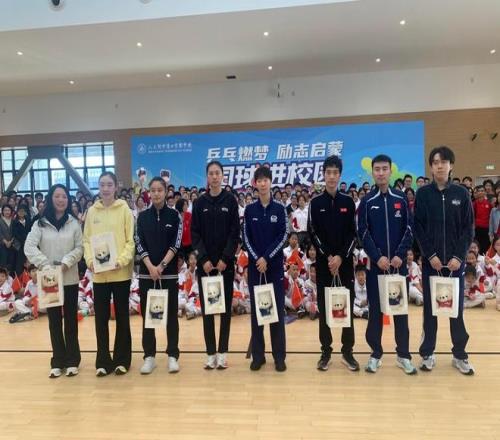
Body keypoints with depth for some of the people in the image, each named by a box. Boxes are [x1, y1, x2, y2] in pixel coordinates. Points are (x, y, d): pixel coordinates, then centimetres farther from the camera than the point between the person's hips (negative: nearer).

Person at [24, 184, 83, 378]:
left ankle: (72, 360, 18)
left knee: (71, 319, 7)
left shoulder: (74, 223, 1)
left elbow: (80, 248, -1)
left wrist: (66, 262, -16)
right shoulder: (40, 223, 1)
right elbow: (29, 247, -5)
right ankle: (58, 362, 19)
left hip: (70, 279, 0)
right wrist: (45, 264, -16)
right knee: (54, 320, 8)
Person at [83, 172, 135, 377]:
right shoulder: (91, 211, 7)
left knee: (122, 316, 8)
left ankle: (122, 360, 20)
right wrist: (90, 260, -8)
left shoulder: (124, 209, -2)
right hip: (98, 273, 3)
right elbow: (86, 239, 8)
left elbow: (131, 240, -5)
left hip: (121, 272, -3)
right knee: (101, 317, 9)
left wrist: (122, 260, -18)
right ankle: (103, 361, 22)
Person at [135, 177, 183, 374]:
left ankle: (173, 356, 12)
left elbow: (176, 243, -5)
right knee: (147, 314, 6)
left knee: (171, 314, 3)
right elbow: (139, 243, 0)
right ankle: (149, 356, 16)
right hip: (146, 272, 2)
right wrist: (150, 266, -13)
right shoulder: (142, 216, 6)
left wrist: (162, 265, -14)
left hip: (169, 272, -2)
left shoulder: (175, 215, 2)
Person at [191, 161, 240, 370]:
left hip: (225, 262, -1)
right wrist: (203, 259, -10)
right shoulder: (199, 203, 5)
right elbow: (195, 234, 1)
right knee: (207, 308, 5)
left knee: (225, 307, 5)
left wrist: (225, 258, -12)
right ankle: (211, 352, 14)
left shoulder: (230, 200, 1)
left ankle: (222, 351, 15)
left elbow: (235, 233, -3)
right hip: (205, 263, 1)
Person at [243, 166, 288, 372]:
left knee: (277, 309, 3)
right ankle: (258, 355, 16)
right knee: (256, 309, 6)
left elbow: (284, 235, -4)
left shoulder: (280, 208, 1)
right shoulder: (249, 209, 4)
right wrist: (257, 258, -11)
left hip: (275, 264, -1)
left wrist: (267, 257, -12)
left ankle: (279, 356, 12)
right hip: (255, 265, 1)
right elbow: (246, 237, 2)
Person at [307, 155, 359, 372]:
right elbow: (313, 233, -2)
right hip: (323, 261, 0)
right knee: (324, 307, 5)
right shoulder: (315, 203, 2)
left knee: (348, 306, 5)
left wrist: (341, 256, -11)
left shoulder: (348, 202, 4)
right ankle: (326, 351, 16)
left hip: (345, 260, 1)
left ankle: (347, 351, 16)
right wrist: (328, 256, -11)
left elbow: (353, 233, 0)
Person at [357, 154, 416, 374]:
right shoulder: (367, 201, 2)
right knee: (375, 309, 5)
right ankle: (376, 353, 17)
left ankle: (403, 354, 19)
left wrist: (400, 255, -10)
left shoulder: (401, 198, 5)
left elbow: (409, 229, 2)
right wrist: (377, 257, -13)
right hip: (375, 263, -1)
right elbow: (363, 232, -3)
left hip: (398, 263, 1)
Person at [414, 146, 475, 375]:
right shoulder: (423, 194, 1)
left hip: (456, 260, 1)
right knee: (430, 308, 6)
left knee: (457, 308, 8)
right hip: (430, 260, -1)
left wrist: (459, 256, -9)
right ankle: (427, 353, 17)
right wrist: (430, 255, -11)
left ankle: (460, 355, 21)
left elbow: (469, 228, 2)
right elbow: (418, 228, -2)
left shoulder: (461, 193, 4)